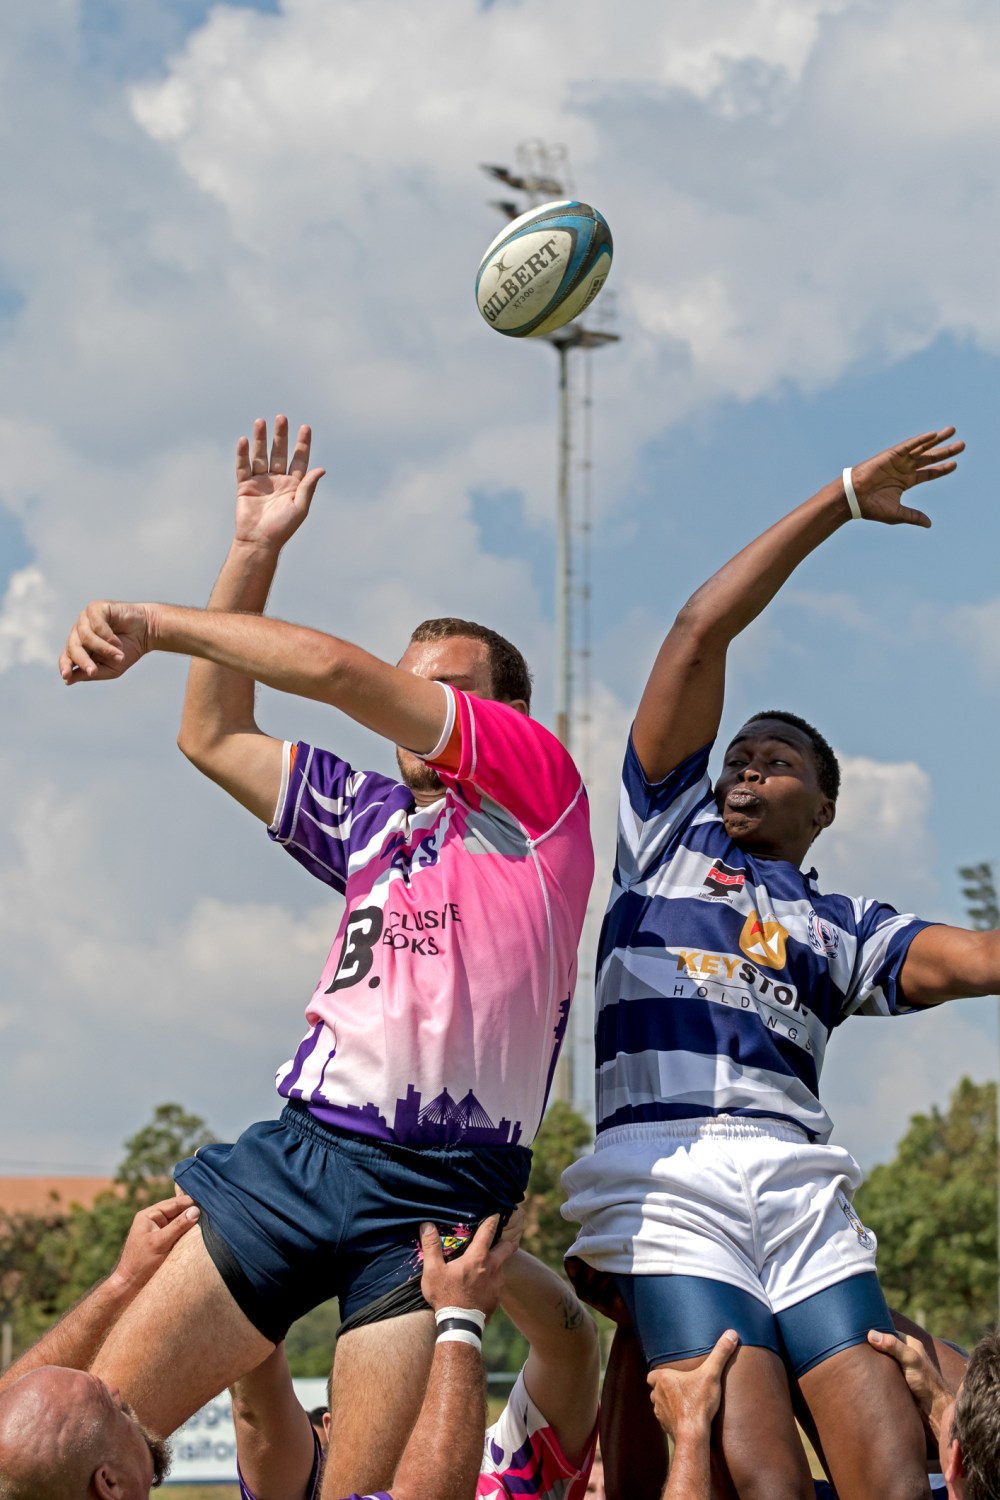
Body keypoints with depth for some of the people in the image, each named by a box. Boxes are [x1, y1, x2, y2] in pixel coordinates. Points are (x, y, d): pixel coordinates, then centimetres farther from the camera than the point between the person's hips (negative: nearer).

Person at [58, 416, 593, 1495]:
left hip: (436, 1190, -6)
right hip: (300, 1150, 6)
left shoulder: (537, 781, 5)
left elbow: (339, 673, -3)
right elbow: (214, 735, 28)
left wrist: (154, 622, 1)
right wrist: (253, 552, 24)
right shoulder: (374, 819, 24)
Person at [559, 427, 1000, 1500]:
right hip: (666, 1180, -2)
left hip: (802, 1188, 2)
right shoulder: (668, 835, 24)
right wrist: (841, 502, 19)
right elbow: (701, 632, 18)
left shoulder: (842, 928, 26)